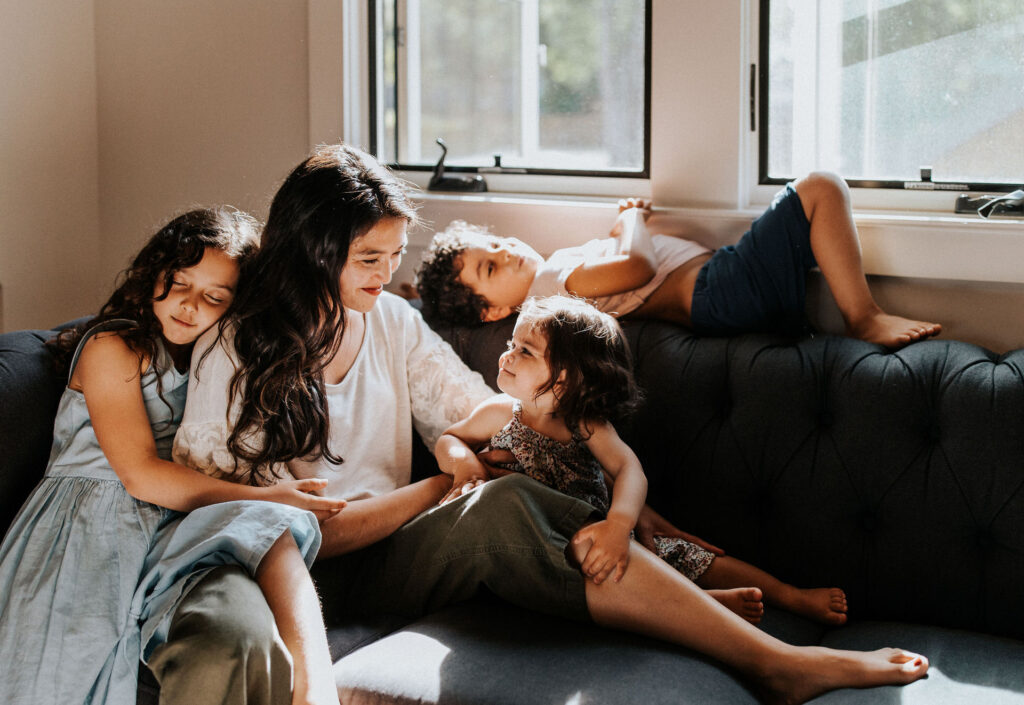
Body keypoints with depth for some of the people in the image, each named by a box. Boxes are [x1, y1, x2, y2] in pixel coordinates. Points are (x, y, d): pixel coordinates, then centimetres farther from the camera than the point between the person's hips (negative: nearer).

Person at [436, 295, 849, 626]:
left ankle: (794, 597, 1)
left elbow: (629, 470, -27)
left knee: (682, 555, -7)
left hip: (596, 537, 1)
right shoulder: (500, 415, -6)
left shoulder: (587, 424, -11)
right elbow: (450, 439, 10)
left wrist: (619, 524, -49)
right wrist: (463, 461, -17)